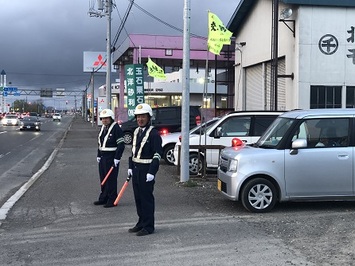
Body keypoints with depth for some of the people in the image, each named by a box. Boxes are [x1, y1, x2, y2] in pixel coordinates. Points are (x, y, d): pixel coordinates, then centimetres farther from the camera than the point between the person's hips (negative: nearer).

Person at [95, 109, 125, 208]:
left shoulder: (116, 128, -13)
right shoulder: (103, 128, 14)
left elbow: (121, 145, -16)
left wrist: (117, 158, -19)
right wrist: (99, 155, 17)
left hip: (111, 158, -9)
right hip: (103, 158, 9)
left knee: (111, 180, -5)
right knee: (103, 179, 14)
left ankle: (112, 200, 3)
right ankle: (103, 198, 25)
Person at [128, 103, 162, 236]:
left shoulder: (154, 133, -11)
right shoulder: (136, 132, 13)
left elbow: (157, 155, -15)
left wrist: (151, 172, -20)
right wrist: (130, 167, 14)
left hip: (147, 170, -8)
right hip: (136, 169, 8)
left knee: (147, 198, -2)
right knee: (138, 198, 14)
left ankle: (148, 226, 7)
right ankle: (141, 222, 27)